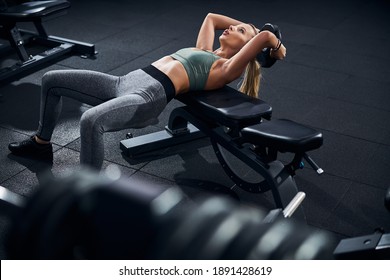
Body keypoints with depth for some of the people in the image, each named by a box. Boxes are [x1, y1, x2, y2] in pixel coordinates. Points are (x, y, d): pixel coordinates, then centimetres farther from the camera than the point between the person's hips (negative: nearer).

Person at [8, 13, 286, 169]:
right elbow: (211, 17, 44)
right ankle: (41, 143, 34)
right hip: (126, 83, 9)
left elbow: (263, 37, -7)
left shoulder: (226, 69, 5)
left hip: (150, 97, -9)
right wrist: (244, 22, 44)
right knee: (52, 80, 12)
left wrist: (275, 44, 13)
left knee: (91, 121, -39)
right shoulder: (205, 52, 28)